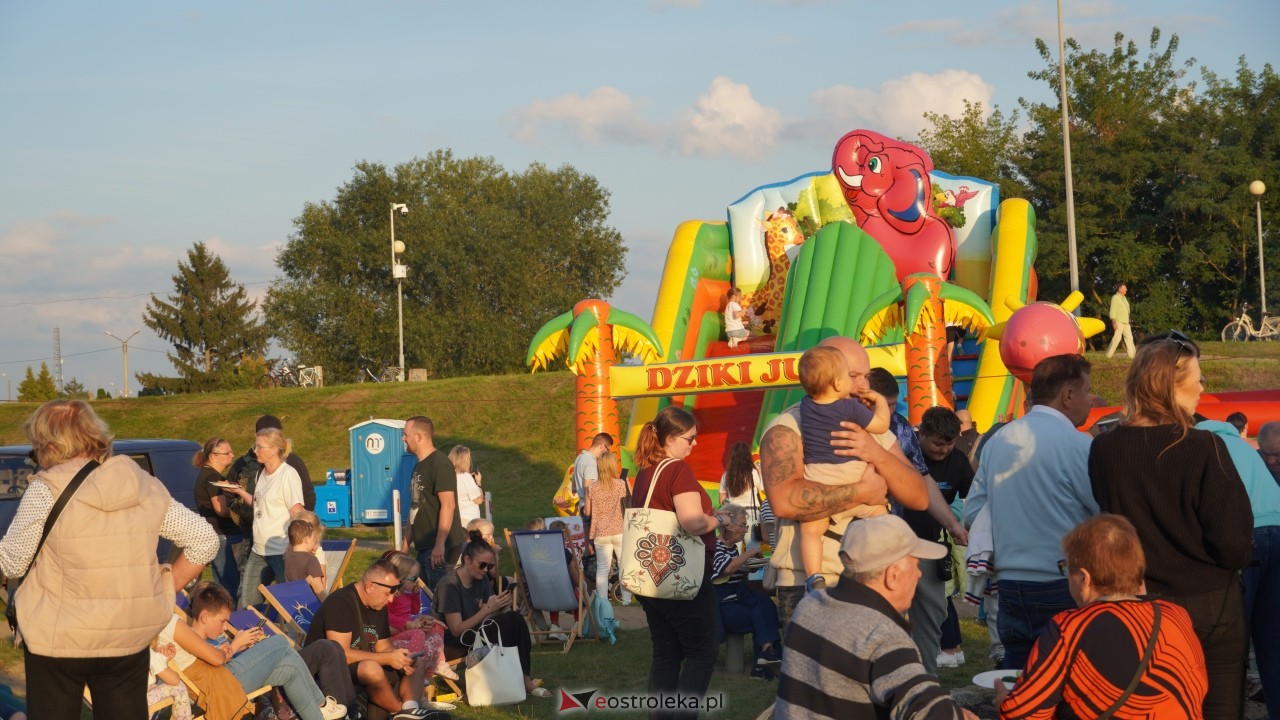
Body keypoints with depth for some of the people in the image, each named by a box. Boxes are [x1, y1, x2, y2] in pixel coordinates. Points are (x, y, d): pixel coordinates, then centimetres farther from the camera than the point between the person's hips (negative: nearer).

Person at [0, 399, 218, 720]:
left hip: (59, 639, -4)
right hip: (131, 637, 4)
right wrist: (164, 590, 11)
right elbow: (204, 539, 8)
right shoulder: (147, 486, 5)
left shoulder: (47, 488, -10)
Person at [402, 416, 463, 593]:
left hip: (440, 547, -10)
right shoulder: (419, 466, 17)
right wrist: (406, 543, 22)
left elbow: (448, 505, -22)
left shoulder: (440, 464, -13)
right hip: (424, 546, 10)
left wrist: (440, 545, -26)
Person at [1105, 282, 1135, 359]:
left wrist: (1127, 321, 17)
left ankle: (1132, 355, 4)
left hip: (1126, 322, 9)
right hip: (1119, 322, -9)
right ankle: (1109, 355, -6)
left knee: (1129, 338, 4)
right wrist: (1114, 322, -20)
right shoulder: (1115, 298, -7)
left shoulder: (1124, 298, 18)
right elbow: (1113, 310, -13)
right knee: (1117, 338, -11)